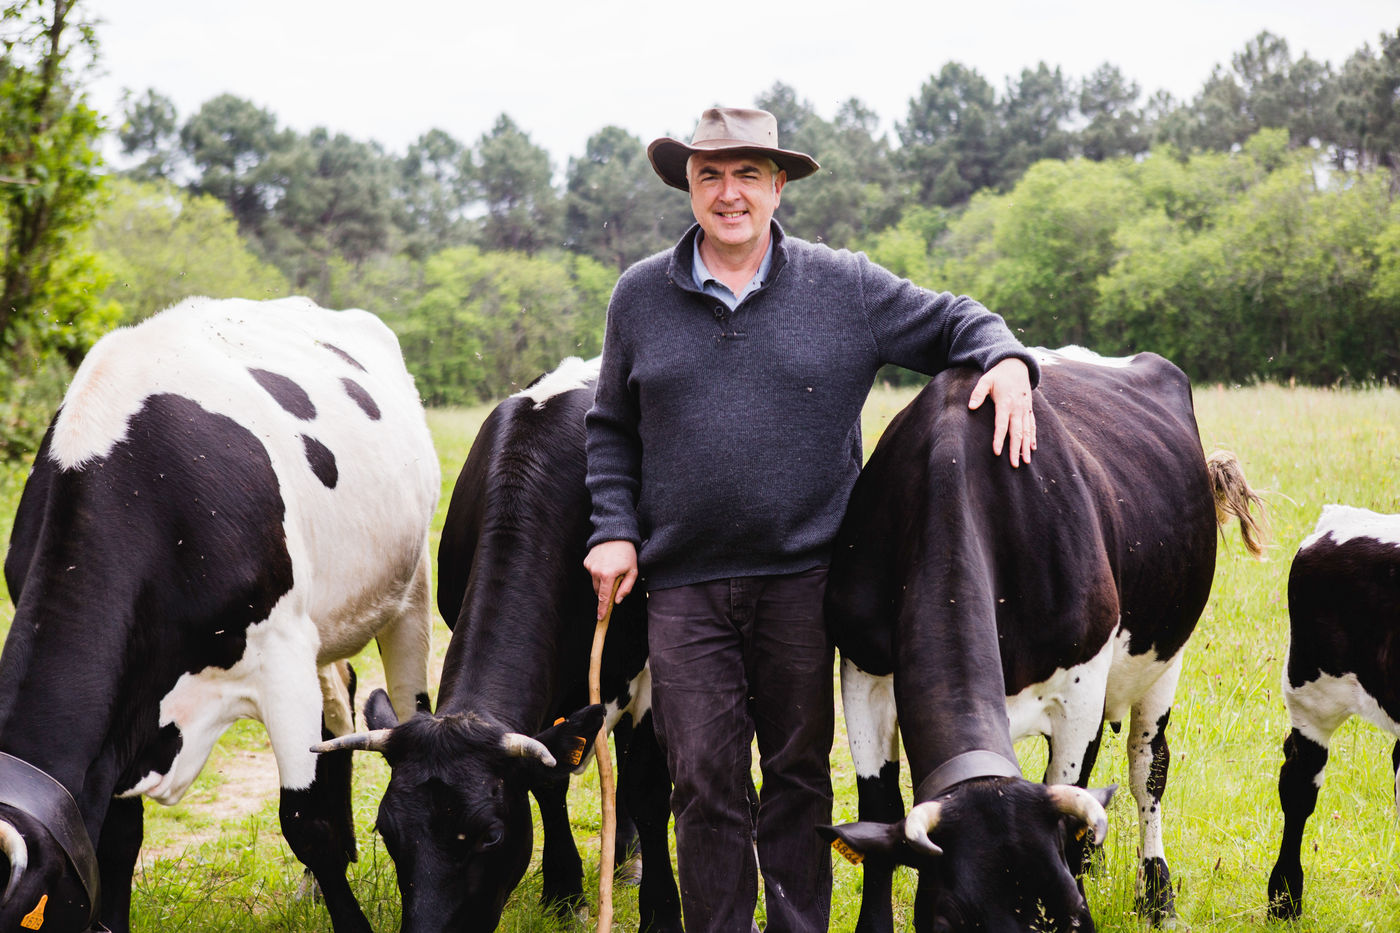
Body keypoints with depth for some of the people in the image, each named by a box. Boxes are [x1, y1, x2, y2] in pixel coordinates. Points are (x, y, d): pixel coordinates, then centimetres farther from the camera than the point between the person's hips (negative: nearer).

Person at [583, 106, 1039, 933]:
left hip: (802, 579, 0)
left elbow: (954, 321, 12)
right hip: (682, 585, 0)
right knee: (705, 779, 1)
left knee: (800, 772, 9)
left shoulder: (845, 287, 3)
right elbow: (612, 430, 14)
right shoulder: (640, 297, 7)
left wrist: (1005, 361, -9)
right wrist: (614, 530, 4)